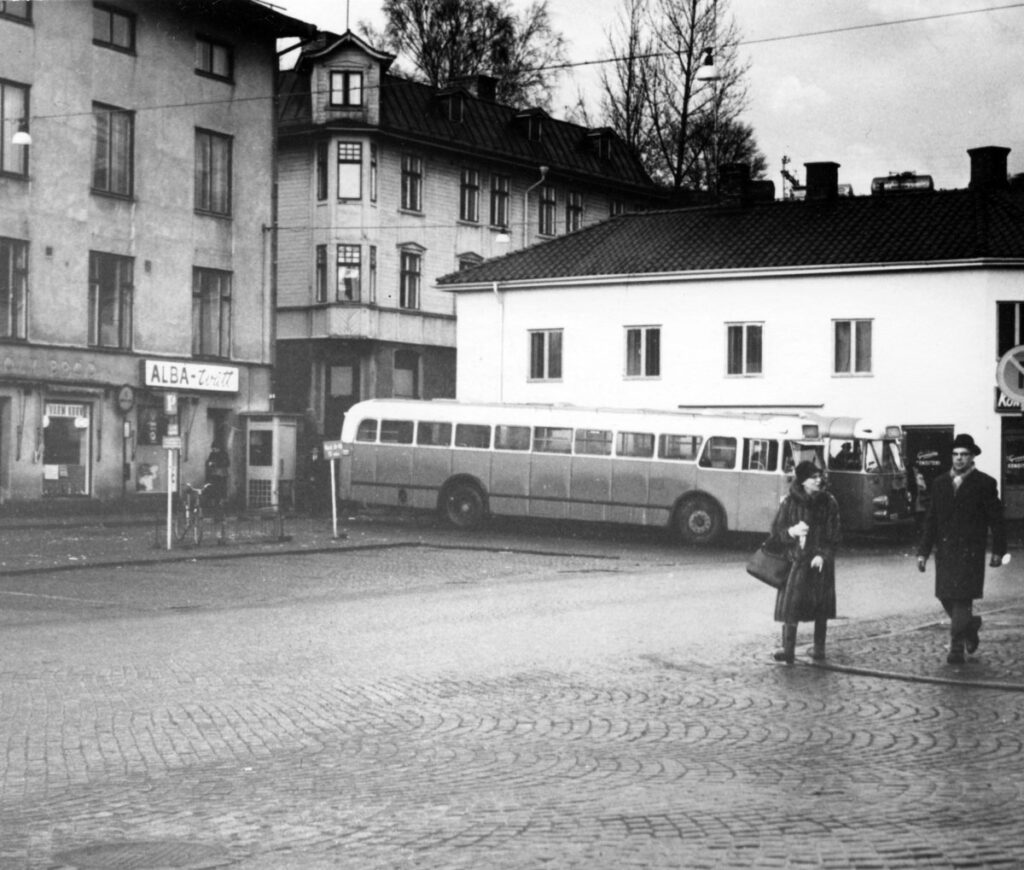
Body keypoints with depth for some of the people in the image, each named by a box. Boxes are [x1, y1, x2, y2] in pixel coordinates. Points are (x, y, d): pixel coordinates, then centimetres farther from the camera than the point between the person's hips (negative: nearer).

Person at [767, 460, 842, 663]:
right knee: (791, 603, -2)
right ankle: (788, 649, 0)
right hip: (796, 561, 0)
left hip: (820, 561, 0)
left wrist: (823, 555, -14)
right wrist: (791, 532, -18)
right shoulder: (789, 503, -2)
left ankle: (819, 647, 11)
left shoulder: (828, 502, -1)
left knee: (821, 605, 5)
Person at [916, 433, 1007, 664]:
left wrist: (998, 551, -1)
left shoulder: (984, 484, -1)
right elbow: (931, 520, 11)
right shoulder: (940, 483, 10)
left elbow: (996, 519, 1)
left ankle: (956, 648, -2)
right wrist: (923, 551, 6)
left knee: (961, 599, -8)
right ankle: (970, 624, 34)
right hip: (945, 551, 4)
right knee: (945, 598, 7)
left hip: (970, 552, -4)